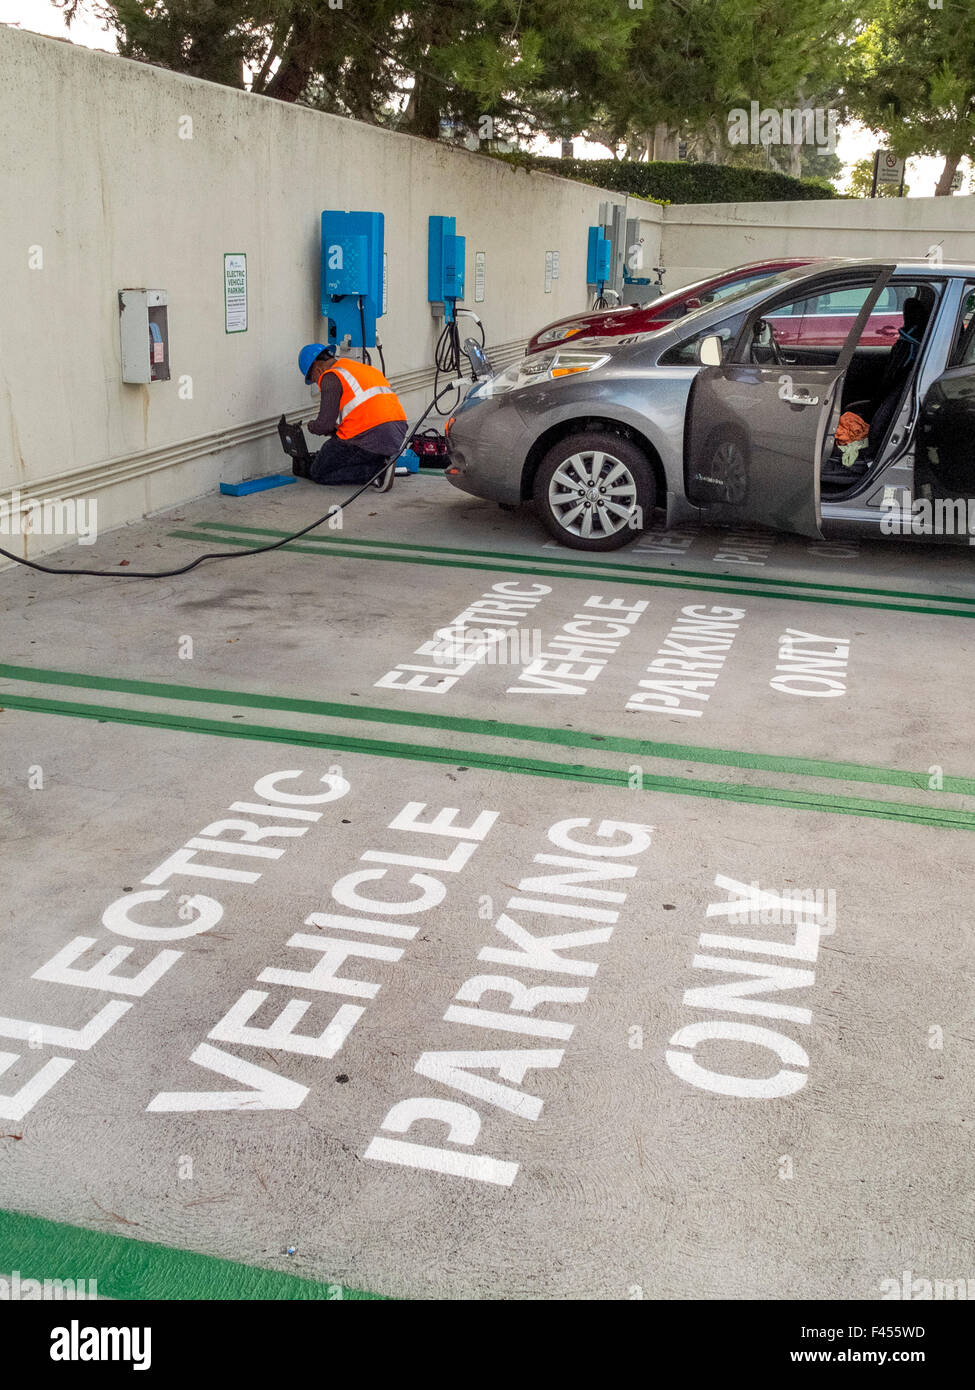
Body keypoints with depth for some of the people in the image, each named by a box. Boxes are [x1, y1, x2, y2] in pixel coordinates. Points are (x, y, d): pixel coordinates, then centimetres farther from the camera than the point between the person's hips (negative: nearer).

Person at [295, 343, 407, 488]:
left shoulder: (330, 377, 0)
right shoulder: (364, 367, 27)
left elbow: (325, 425, -5)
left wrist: (311, 426, 18)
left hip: (370, 435, -8)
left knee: (318, 473, 6)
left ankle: (377, 471, -10)